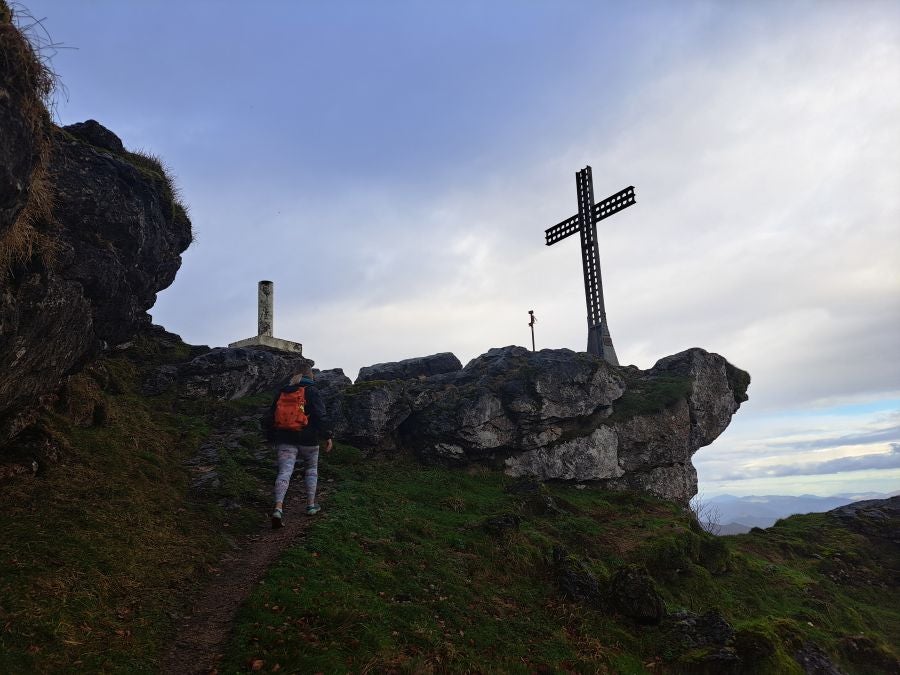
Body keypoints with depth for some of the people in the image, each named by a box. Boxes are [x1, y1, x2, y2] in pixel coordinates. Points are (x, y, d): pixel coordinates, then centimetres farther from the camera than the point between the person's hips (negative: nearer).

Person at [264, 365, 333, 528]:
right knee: (312, 469, 18)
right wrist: (327, 436, -7)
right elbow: (321, 416, -12)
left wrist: (272, 438, 27)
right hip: (308, 440, -3)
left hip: (285, 440, 3)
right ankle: (311, 505, 18)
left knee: (284, 472, -7)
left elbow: (270, 417, 18)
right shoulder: (312, 391, -2)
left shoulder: (282, 392, 13)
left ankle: (278, 508, -25)